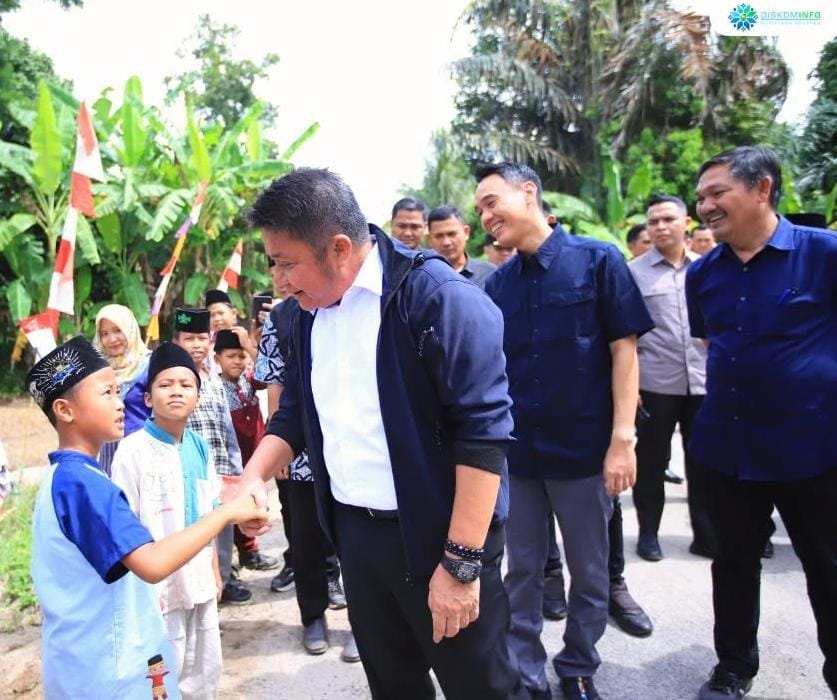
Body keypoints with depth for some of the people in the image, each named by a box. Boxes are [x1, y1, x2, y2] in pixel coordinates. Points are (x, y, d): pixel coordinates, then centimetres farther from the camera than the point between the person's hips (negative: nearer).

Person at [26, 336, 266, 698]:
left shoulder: (60, 478, 7)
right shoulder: (83, 482, -25)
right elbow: (153, 564, -35)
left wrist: (146, 598, 16)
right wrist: (227, 511, -29)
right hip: (106, 670, -9)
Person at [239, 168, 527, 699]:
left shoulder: (436, 296, -18)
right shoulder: (312, 312, 6)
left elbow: (484, 431, -21)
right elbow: (295, 414, 15)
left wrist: (462, 561, -22)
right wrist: (254, 478, -1)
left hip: (440, 535, -6)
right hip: (356, 532, 7)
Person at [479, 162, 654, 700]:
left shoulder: (597, 260, -6)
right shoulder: (498, 283, 5)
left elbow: (624, 350, -8)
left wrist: (622, 439, -13)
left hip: (584, 445, -3)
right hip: (516, 449, 3)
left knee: (589, 572, 13)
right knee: (523, 571, 13)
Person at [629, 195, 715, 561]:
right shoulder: (634, 271, -1)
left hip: (704, 381, 3)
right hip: (655, 384, -3)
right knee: (651, 461, 8)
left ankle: (706, 534, 24)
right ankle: (648, 533, 22)